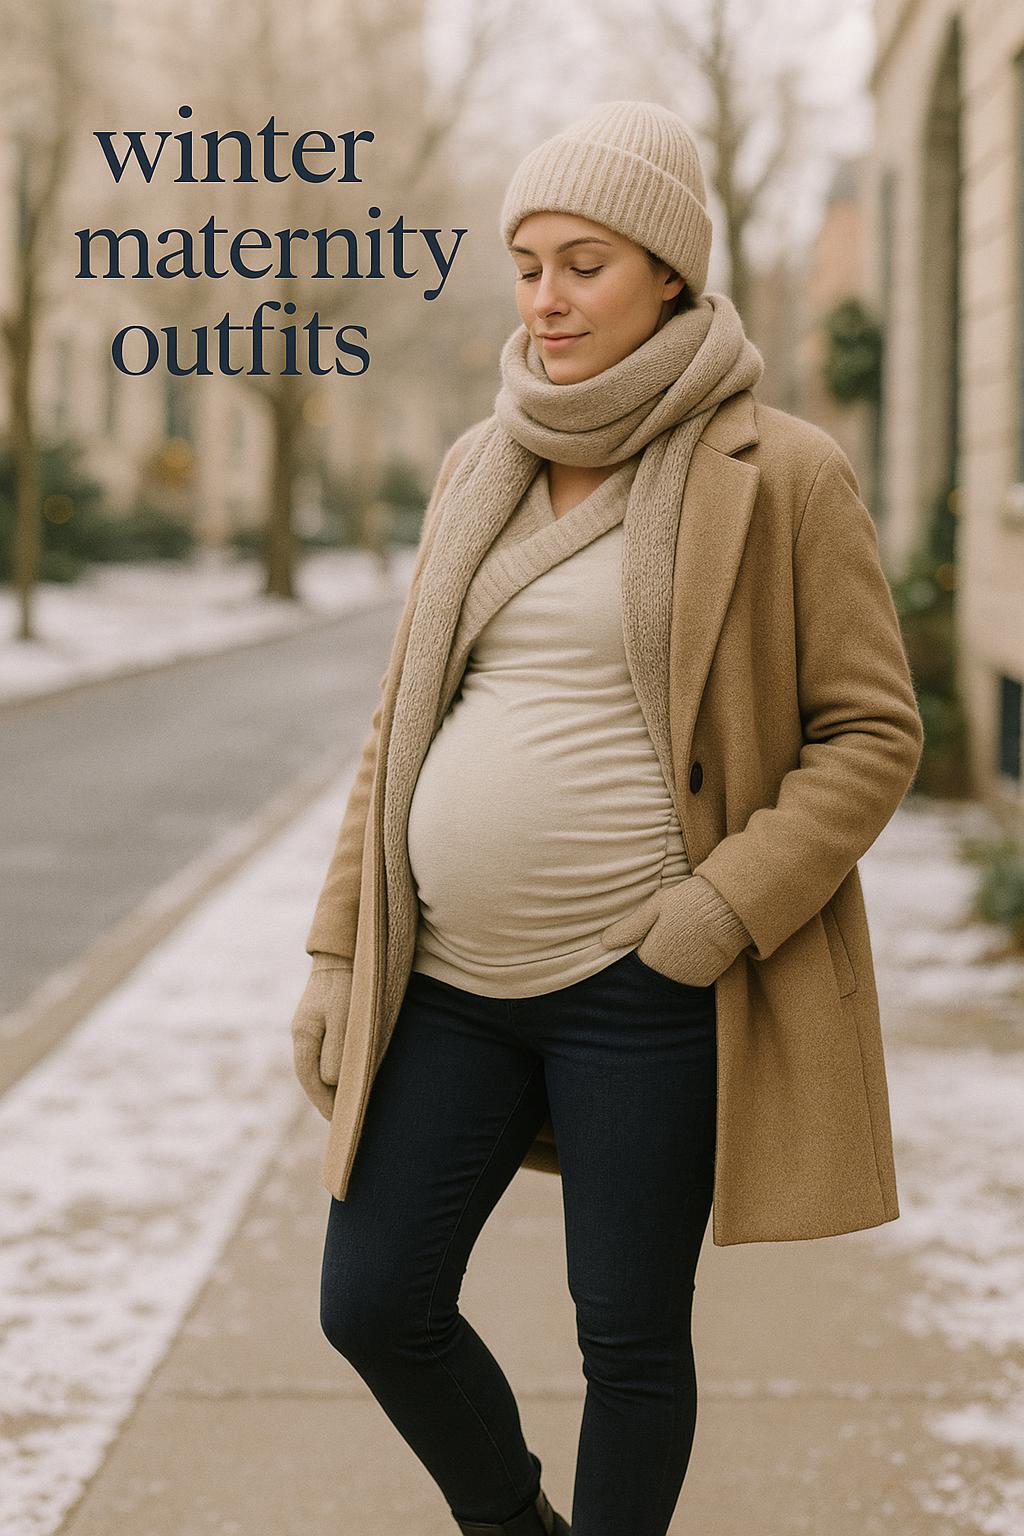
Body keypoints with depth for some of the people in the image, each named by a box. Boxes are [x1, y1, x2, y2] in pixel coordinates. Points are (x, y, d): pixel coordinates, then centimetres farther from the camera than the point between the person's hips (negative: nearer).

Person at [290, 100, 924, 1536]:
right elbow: (405, 721, 14)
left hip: (642, 987, -5)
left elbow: (873, 731, -6)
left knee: (629, 1339, 6)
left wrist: (722, 913, -17)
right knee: (374, 1309, 10)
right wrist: (339, 947, 9)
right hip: (451, 977, 6)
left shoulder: (779, 473, -6)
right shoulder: (483, 467, 10)